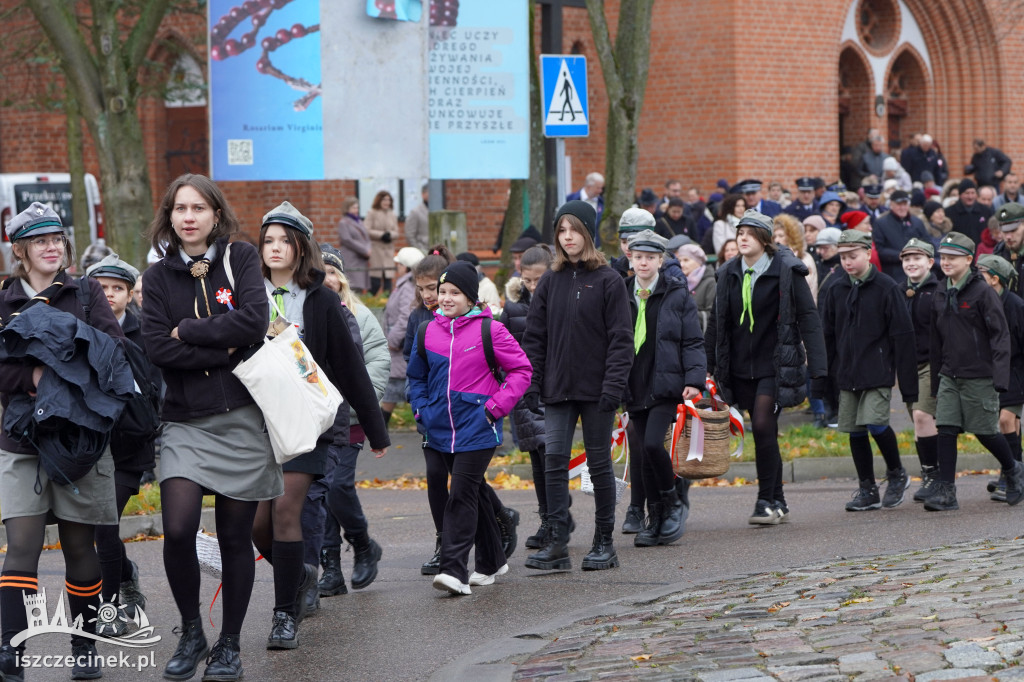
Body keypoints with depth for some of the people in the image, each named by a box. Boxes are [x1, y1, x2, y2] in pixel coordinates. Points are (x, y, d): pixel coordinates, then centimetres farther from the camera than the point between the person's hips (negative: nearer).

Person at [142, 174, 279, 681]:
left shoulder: (240, 259, 3)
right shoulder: (159, 276, 6)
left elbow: (254, 320, -13)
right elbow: (157, 348, -7)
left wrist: (189, 331, -9)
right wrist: (226, 350, -12)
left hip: (241, 418, -1)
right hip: (186, 421, 1)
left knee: (235, 537, 3)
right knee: (178, 529, -15)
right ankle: (191, 634, 7)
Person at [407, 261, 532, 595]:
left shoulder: (489, 330, -6)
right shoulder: (428, 331, 8)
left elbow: (522, 369, -2)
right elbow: (417, 376, 21)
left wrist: (495, 406, -10)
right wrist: (422, 410, 7)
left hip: (477, 427, -5)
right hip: (442, 429, 5)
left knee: (462, 494, -13)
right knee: (474, 493, 15)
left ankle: (454, 568, -16)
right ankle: (492, 561, 27)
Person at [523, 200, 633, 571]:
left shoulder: (608, 281, -4)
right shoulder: (550, 282, 9)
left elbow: (621, 338, -7)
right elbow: (534, 336, 10)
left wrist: (613, 385, -15)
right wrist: (531, 384, 2)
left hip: (595, 388, -3)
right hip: (557, 389, 3)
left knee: (599, 462, 4)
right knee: (554, 460, -6)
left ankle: (604, 543, 13)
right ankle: (557, 543, -5)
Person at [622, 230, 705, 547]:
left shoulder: (677, 295, 1)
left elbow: (693, 342, 0)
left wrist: (694, 380, -11)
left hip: (666, 385, -4)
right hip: (635, 387, 4)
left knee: (653, 443, -19)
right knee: (643, 453, 5)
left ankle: (674, 499, 4)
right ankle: (656, 519, 15)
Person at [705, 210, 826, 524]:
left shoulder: (787, 271, -6)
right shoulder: (728, 274, 8)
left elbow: (808, 317, -7)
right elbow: (716, 322, 15)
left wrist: (816, 365, -13)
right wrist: (707, 365, 12)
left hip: (774, 365, -5)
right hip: (740, 368, 5)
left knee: (763, 427, -16)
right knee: (764, 435, 9)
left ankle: (766, 501, -8)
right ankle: (778, 502, 18)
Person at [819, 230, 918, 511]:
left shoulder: (886, 288, -4)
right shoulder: (836, 290, 10)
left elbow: (902, 336, -4)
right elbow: (827, 336, 15)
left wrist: (908, 382, -8)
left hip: (878, 372, -5)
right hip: (847, 373, 5)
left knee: (875, 423, -18)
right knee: (855, 431, 4)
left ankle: (896, 474, 6)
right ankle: (867, 490, 13)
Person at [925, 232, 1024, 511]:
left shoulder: (983, 292, -8)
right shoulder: (942, 296, 12)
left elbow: (1000, 336, -11)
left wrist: (1000, 378, -18)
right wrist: (936, 381, 18)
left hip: (979, 377, -6)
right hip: (949, 376, 6)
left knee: (985, 432, 2)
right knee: (946, 430, -5)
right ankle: (946, 492, -5)